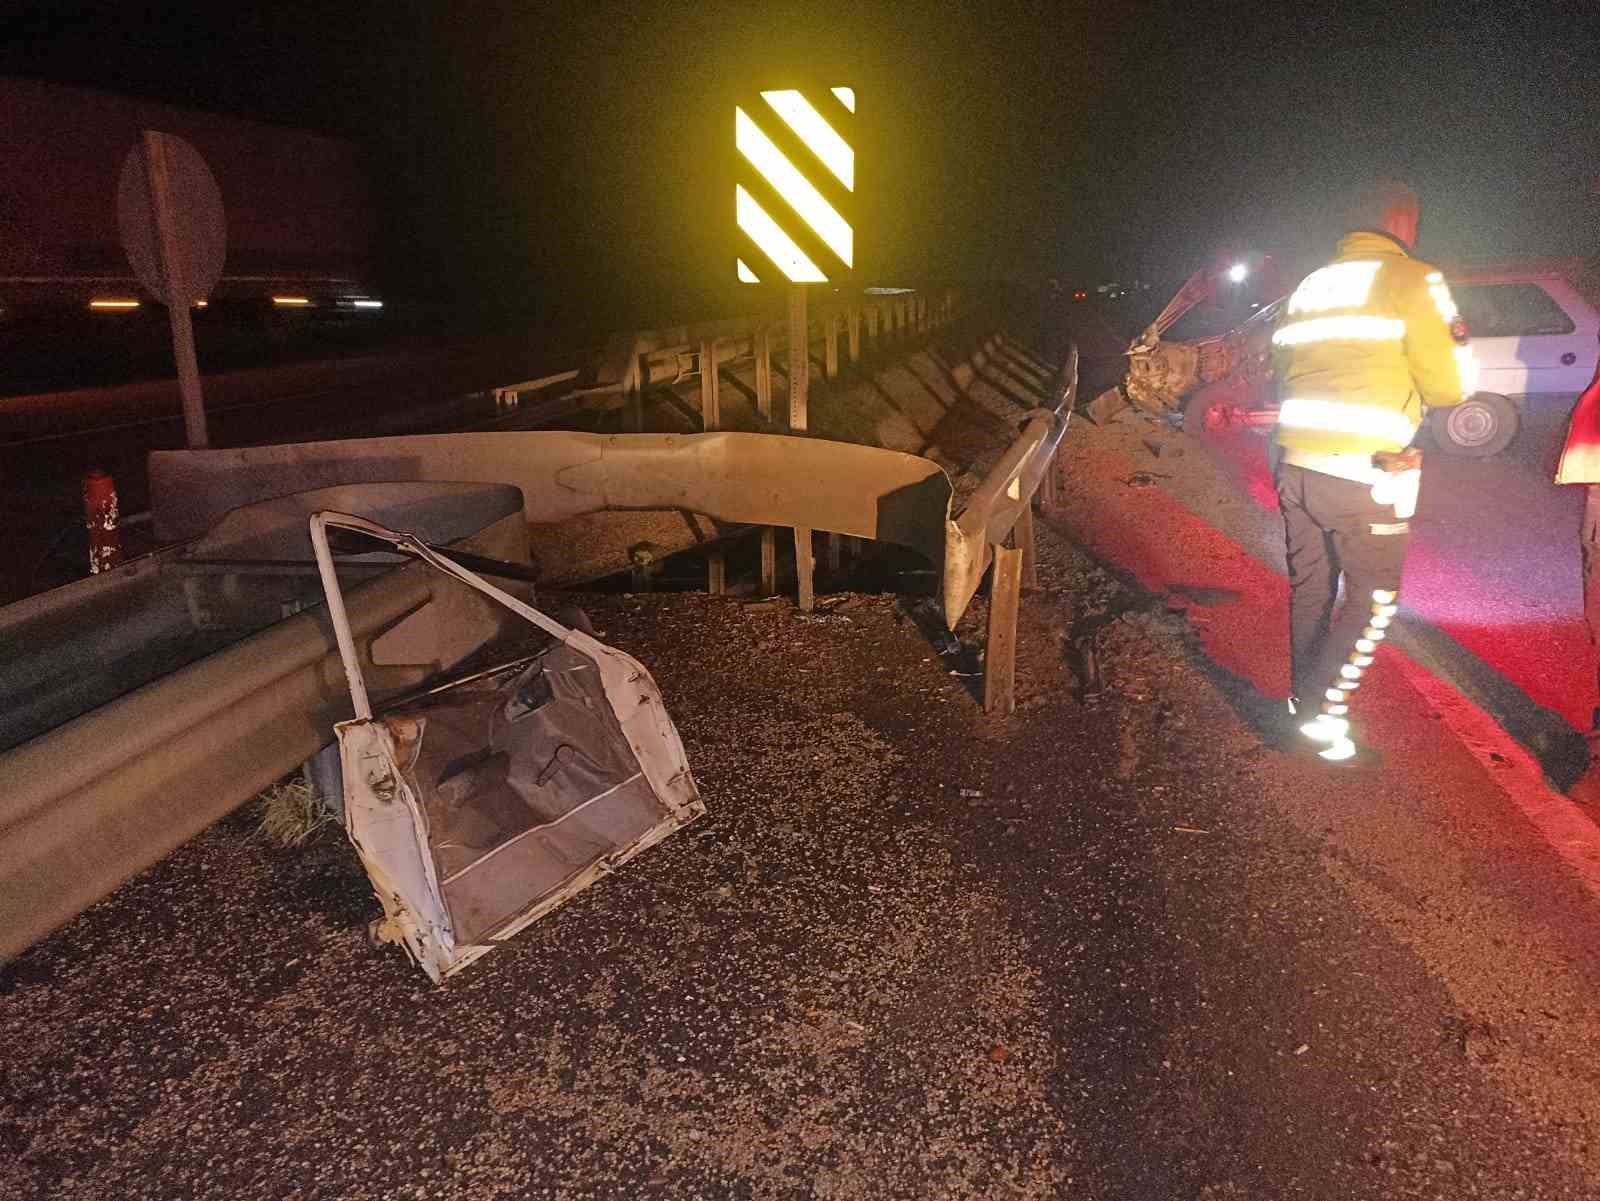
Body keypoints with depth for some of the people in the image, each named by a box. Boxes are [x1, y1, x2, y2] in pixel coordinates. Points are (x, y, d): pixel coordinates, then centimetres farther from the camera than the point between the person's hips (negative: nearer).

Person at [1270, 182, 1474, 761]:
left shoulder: (1308, 287, 17)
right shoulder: (1410, 279, -3)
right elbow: (1449, 387, -3)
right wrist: (1456, 342, 16)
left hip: (1296, 465, 6)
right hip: (1364, 475, -6)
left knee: (1309, 590, 17)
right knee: (1373, 602, 6)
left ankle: (1305, 702, 26)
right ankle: (1322, 712, 2)